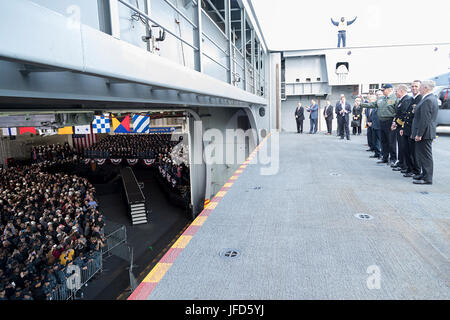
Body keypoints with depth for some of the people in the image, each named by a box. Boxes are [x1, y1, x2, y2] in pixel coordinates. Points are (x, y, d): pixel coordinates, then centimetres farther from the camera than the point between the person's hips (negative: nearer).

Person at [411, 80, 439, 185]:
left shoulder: (427, 100, -18)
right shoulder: (432, 98, 16)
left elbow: (425, 120, -23)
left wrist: (419, 134, -21)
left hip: (425, 133, -10)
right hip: (427, 133, 10)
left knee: (425, 155, -5)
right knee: (421, 154, 18)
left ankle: (427, 178, 1)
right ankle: (425, 174, 28)